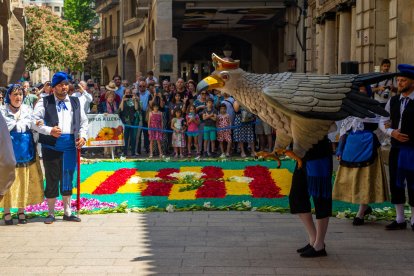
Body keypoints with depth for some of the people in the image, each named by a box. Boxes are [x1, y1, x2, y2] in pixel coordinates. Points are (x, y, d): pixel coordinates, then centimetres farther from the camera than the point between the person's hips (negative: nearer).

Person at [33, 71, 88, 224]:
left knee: (68, 179, 10)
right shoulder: (44, 102, -1)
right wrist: (49, 130, -22)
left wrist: (82, 136, -2)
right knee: (52, 179, 2)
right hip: (51, 145, -3)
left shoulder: (75, 102, 12)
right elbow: (34, 120, -9)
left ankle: (67, 212, 20)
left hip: (70, 144, 3)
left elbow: (83, 121, 15)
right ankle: (51, 213, 12)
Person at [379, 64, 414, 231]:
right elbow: (382, 122, 12)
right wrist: (392, 132, -7)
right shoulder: (393, 101, 9)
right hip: (396, 147, 6)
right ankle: (399, 220, 19)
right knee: (395, 183, 9)